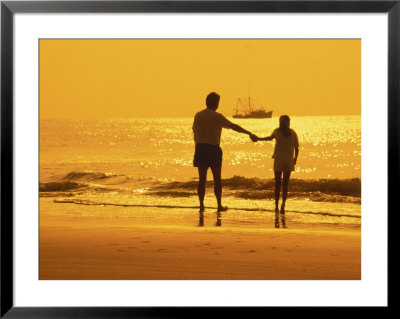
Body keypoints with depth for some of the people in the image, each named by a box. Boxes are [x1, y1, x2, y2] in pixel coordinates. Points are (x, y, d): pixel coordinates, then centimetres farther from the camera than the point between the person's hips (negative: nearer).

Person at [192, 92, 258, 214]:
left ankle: (201, 205, 4)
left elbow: (195, 134, 9)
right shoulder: (217, 117, -8)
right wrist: (250, 133, -10)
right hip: (213, 149, -4)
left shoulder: (198, 115, 6)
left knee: (202, 179, 6)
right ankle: (219, 205, 11)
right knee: (217, 179, 7)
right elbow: (234, 126, -12)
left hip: (200, 148, 4)